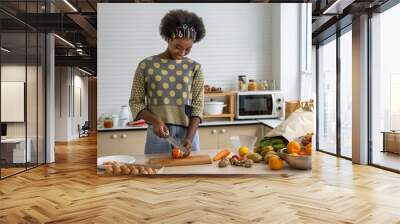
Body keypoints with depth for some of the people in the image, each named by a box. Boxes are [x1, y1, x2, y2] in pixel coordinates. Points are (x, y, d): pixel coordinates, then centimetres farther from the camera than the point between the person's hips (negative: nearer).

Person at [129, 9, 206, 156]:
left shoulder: (195, 68, 2)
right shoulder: (146, 65, 1)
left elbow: (197, 107, -1)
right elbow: (135, 101, 3)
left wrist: (189, 137, -14)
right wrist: (154, 120, -14)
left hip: (187, 134, 1)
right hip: (157, 134, 0)